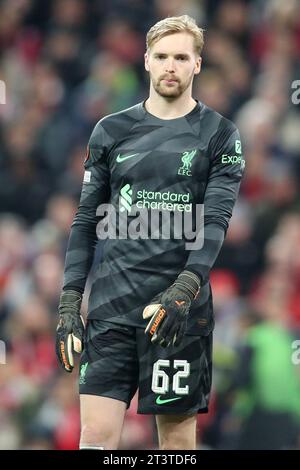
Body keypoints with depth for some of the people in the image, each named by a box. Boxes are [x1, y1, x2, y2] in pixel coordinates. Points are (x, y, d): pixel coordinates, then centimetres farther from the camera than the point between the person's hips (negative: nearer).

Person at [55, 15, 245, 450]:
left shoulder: (219, 134, 3)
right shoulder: (110, 131, 11)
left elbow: (215, 220, -7)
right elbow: (86, 221, 13)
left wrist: (185, 288, -20)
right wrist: (69, 299, 4)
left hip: (181, 310, -2)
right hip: (112, 304, 2)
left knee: (177, 435, 2)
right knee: (97, 433, -7)